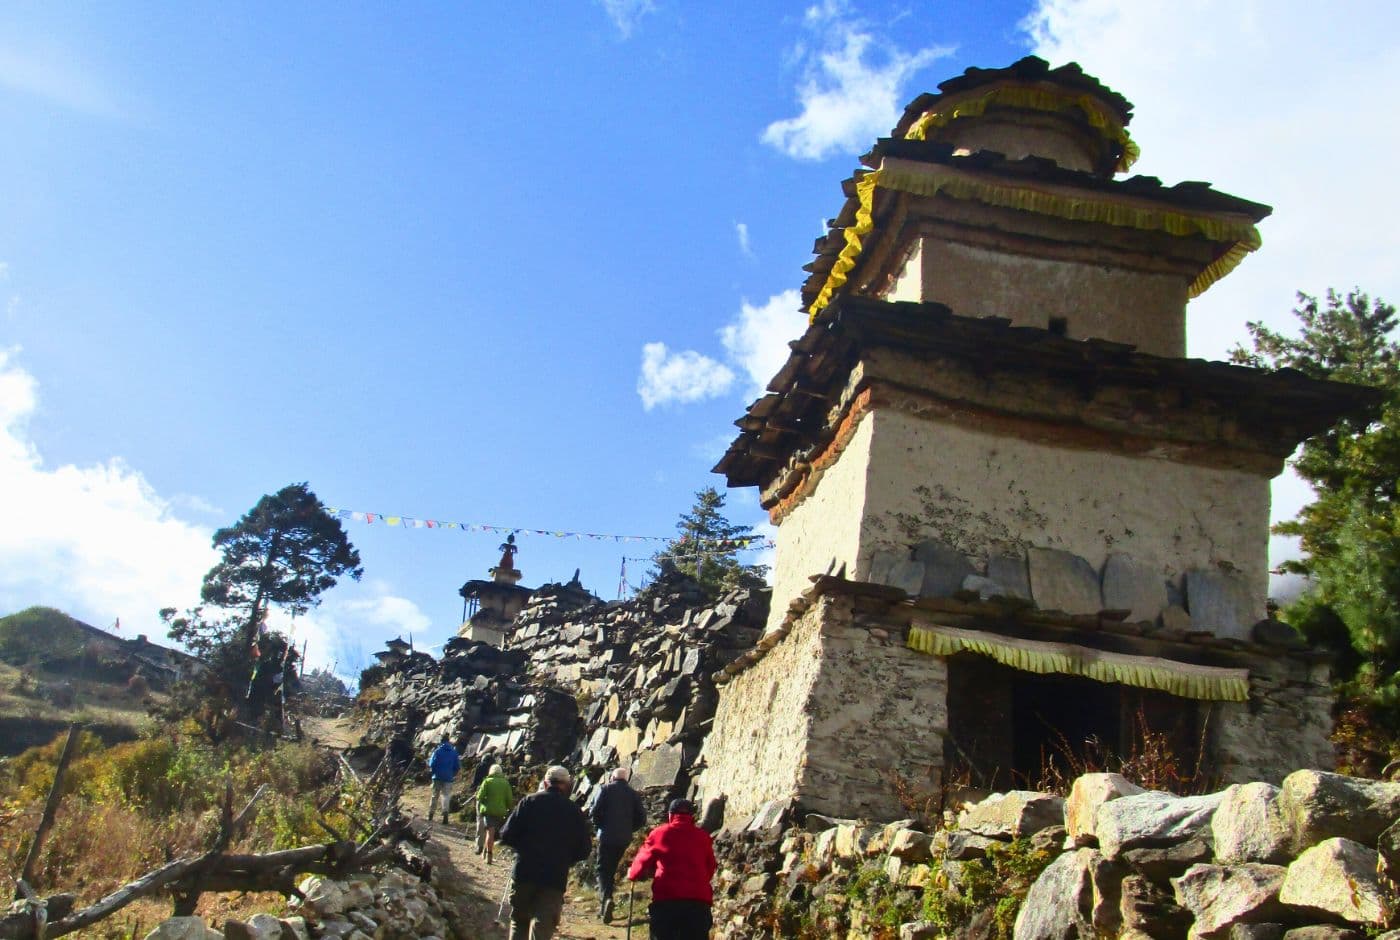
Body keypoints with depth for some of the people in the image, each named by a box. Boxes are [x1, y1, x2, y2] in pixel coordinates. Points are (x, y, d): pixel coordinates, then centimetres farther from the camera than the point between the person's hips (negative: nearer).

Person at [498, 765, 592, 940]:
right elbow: (584, 850, 5)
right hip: (555, 878, 0)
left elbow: (507, 835, -5)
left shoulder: (529, 802, 0)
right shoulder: (575, 812, 4)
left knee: (519, 921, 19)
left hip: (523, 873, 0)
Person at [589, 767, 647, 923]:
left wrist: (600, 825, 8)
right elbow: (642, 818, 4)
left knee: (603, 869, 0)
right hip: (624, 839, 4)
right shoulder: (634, 794, 9)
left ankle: (605, 898, -25)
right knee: (611, 869, 16)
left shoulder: (606, 789, -1)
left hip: (607, 836, -4)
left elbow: (594, 812, -8)